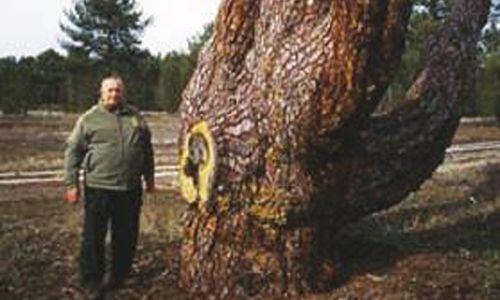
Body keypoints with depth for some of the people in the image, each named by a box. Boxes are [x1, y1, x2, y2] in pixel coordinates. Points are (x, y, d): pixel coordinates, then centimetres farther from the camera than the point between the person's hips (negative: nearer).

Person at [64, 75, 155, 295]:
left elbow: (147, 148, 18)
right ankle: (91, 280, 17)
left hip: (131, 188, 4)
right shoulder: (89, 118, -1)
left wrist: (149, 177, 17)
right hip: (98, 188, -3)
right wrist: (72, 184, -5)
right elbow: (73, 152, -1)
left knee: (126, 236, 12)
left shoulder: (135, 116, 10)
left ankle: (118, 276, 28)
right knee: (94, 236, 4)